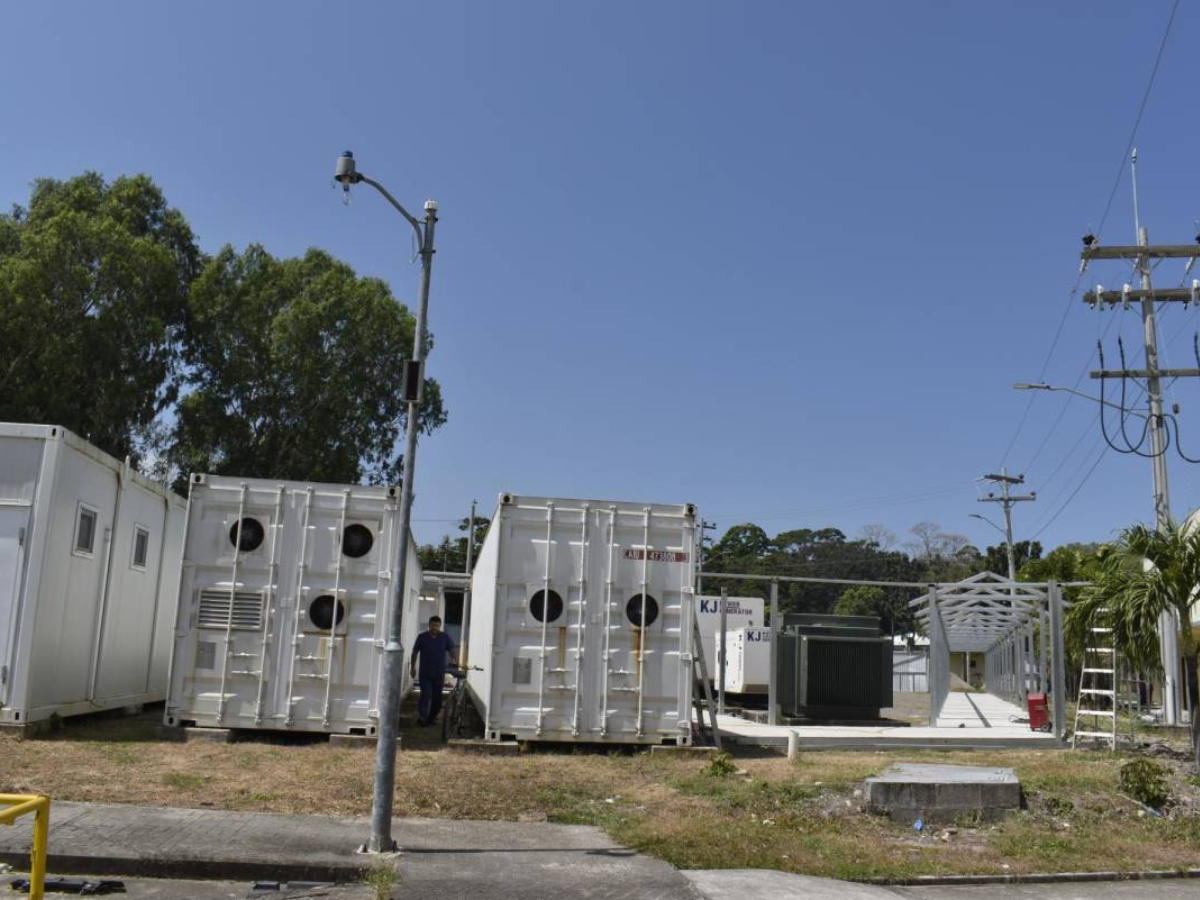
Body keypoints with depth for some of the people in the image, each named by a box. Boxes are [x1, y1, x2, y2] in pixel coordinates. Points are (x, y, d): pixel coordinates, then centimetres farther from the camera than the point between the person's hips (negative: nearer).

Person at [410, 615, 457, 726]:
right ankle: (422, 717, -11)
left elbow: (453, 650, -4)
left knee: (437, 698, 8)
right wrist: (412, 667, 9)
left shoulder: (445, 637, 3)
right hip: (425, 674, -2)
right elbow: (415, 652, 9)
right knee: (426, 695, -13)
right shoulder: (422, 637, 2)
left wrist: (455, 661, -21)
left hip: (439, 674, 2)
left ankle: (431, 718, 23)